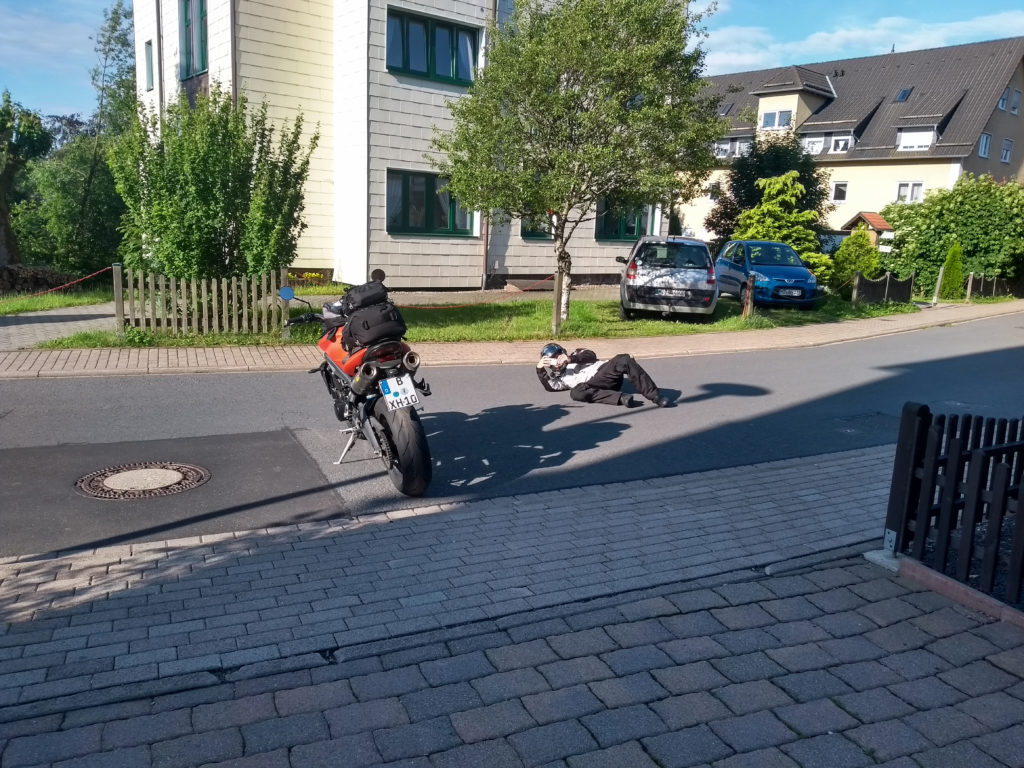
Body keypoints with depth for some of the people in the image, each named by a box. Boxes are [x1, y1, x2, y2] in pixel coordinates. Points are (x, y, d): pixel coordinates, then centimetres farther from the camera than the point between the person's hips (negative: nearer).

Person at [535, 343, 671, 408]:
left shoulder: (575, 355, 31)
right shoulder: (560, 379, 29)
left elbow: (591, 355, 10)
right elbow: (549, 386, 6)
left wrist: (571, 359, -4)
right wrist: (540, 370, -4)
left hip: (605, 369, 1)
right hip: (593, 384, -1)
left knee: (624, 360, -30)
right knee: (576, 392, -35)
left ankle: (655, 396, -31)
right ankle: (620, 397, -42)